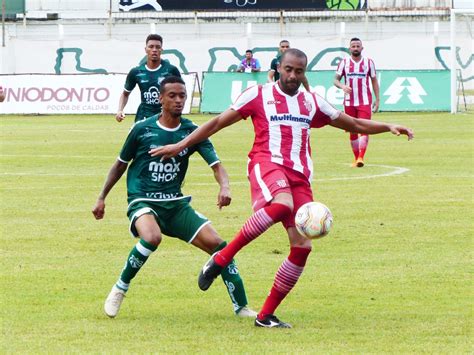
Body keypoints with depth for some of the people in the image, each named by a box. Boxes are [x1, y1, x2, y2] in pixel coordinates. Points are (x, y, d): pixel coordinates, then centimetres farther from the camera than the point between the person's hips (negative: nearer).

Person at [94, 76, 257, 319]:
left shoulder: (192, 132, 1)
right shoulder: (142, 129, -4)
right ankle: (120, 289, -15)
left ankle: (241, 307, 3)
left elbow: (216, 165, -5)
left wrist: (224, 187, -27)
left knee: (217, 244, -10)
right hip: (142, 200, -4)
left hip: (176, 203, 4)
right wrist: (102, 198, 13)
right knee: (152, 238, -37)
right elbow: (120, 165, 9)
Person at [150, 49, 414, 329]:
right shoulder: (259, 95, 8)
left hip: (300, 174, 5)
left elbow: (354, 124, 26)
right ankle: (221, 258, -30)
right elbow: (218, 123, 10)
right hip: (267, 162, -5)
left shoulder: (312, 102, 19)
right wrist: (181, 146, 6)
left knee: (302, 247, -7)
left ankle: (266, 315, 4)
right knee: (282, 204, -40)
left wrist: (387, 127, 12)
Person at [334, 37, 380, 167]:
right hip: (349, 102, 1)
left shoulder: (368, 62, 6)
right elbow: (336, 79, 2)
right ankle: (356, 158, 18)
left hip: (365, 102, -1)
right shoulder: (344, 62, 6)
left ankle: (361, 158, -23)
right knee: (352, 131, 7)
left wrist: (377, 99, 5)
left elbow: (374, 81, 11)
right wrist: (342, 86, -21)